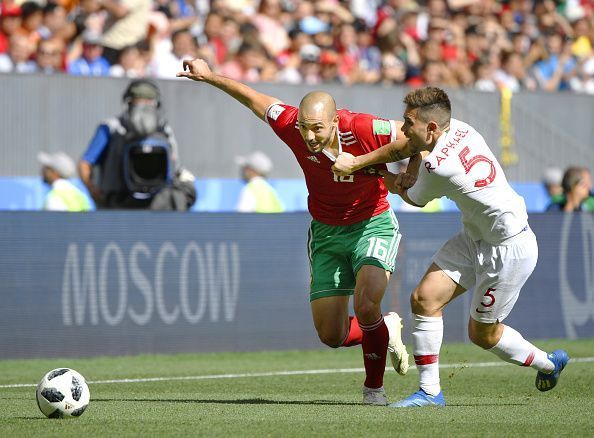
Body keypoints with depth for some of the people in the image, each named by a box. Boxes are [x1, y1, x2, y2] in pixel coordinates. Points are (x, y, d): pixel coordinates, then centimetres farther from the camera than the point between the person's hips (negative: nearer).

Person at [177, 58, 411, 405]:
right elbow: (256, 100, 0)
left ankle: (374, 386, -4)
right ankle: (387, 329, 32)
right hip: (326, 233, 4)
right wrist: (210, 77, 5)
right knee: (331, 335, -1)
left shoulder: (363, 130, -28)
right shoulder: (292, 126, -18)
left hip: (372, 225, -4)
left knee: (366, 304, -28)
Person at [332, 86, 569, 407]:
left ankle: (548, 363, 29)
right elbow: (406, 144, 11)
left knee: (482, 333, 5)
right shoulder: (458, 128, -7)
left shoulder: (438, 167, -30)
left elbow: (415, 199, -7)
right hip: (476, 238, 9)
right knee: (424, 298, -2)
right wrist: (357, 162, -3)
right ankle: (430, 391, 3)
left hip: (509, 249, -9)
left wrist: (394, 183, 13)